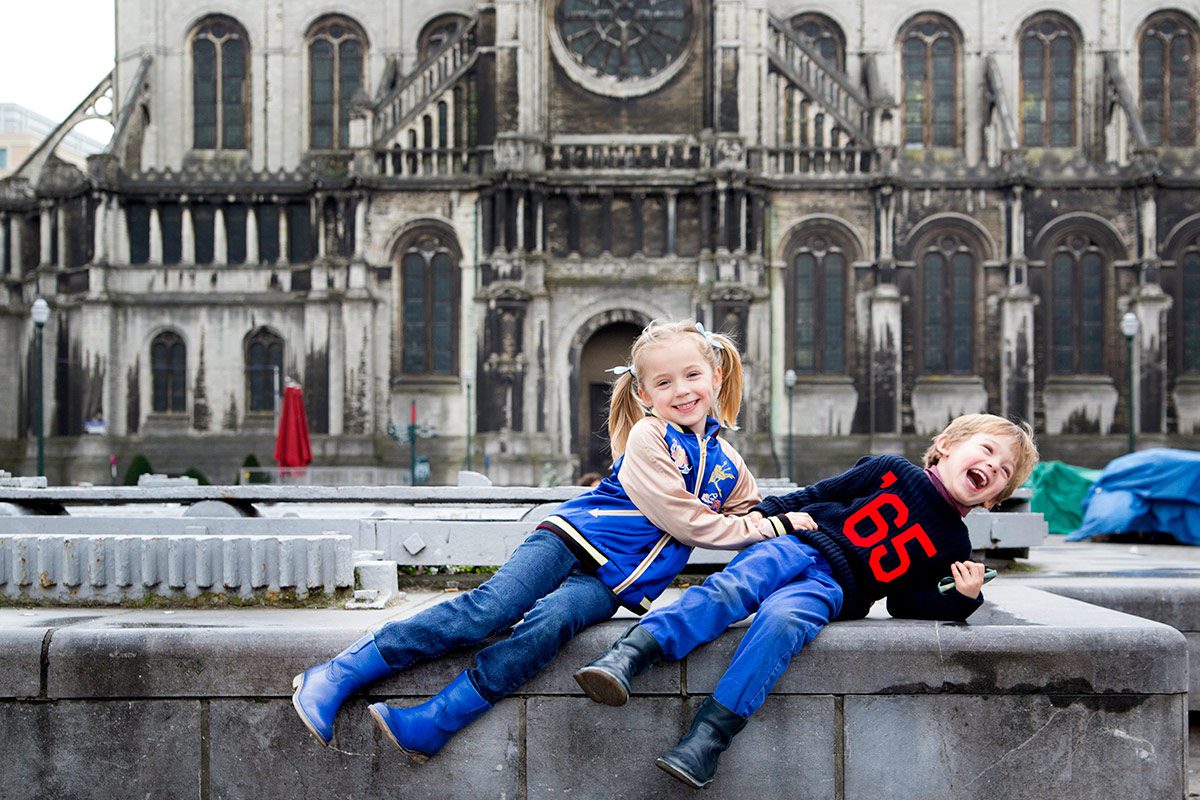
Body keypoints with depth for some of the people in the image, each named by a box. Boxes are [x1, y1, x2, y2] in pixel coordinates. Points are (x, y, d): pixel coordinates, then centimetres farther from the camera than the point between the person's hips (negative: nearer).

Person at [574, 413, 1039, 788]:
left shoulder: (953, 546, 18)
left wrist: (964, 598, 3)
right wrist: (767, 512, 3)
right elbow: (820, 495, 18)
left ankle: (710, 733, -41)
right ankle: (631, 652, -43)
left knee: (782, 620, -34)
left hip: (835, 590, 0)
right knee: (733, 587, -31)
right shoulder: (891, 471, 15)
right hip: (798, 546, 0)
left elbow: (906, 604, 19)